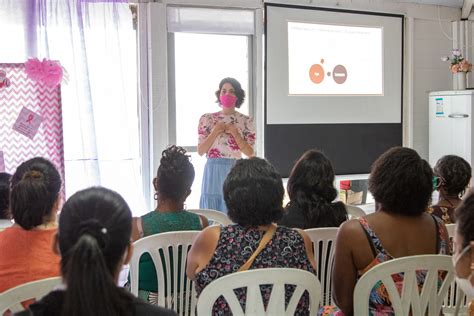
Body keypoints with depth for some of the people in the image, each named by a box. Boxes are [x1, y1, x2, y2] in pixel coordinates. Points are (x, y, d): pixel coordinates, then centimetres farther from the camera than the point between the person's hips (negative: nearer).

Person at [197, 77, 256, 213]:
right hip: (213, 171, 0)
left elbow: (250, 153, -1)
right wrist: (215, 132, -9)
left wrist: (234, 133, -9)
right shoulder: (207, 119, 4)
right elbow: (200, 151, 2)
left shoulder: (245, 121, 4)